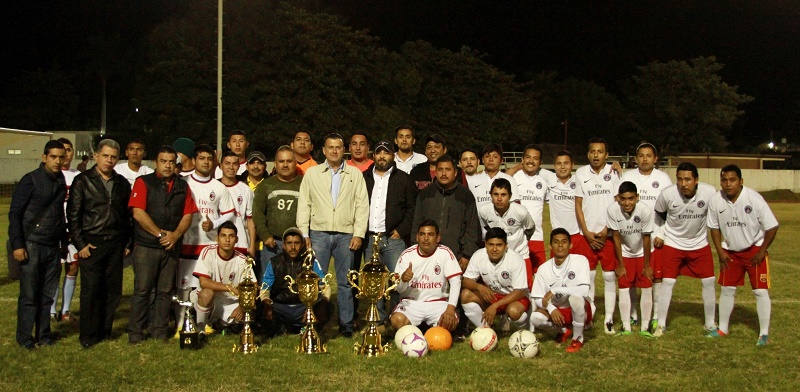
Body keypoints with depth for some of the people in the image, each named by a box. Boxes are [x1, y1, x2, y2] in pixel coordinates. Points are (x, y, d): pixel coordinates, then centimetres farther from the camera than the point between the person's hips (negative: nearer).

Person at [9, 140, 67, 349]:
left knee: (48, 294, 8)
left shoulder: (61, 182, 9)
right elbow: (14, 213, -8)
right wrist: (17, 245, -13)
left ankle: (43, 334, 18)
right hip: (32, 246, -5)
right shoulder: (30, 180, -8)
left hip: (53, 247, 5)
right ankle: (24, 338, 10)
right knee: (29, 295, 0)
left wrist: (64, 241, 17)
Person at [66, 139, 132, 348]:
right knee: (90, 290, -3)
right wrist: (80, 244, -8)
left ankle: (104, 331, 17)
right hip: (91, 243, -4)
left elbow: (128, 215, 14)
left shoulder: (122, 183, 12)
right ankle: (88, 336, 7)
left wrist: (128, 243, 7)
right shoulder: (82, 181, 1)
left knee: (113, 291, 5)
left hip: (115, 244, 4)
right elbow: (73, 215, -2)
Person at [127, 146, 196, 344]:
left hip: (171, 247, 4)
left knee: (166, 291, 6)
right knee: (142, 290, -2)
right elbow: (138, 213, -9)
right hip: (146, 246, -4)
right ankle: (135, 333, 5)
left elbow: (188, 215, 9)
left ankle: (159, 331, 15)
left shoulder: (182, 186, 13)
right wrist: (161, 234, -11)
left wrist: (175, 235, -7)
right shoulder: (143, 182, 1)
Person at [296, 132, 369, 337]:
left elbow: (362, 205, 6)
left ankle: (346, 324, 11)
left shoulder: (355, 174, 10)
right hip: (319, 233, 0)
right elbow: (304, 204, 7)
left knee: (345, 281, 4)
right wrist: (304, 234, 0)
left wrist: (358, 234, -3)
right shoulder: (312, 173, 10)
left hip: (346, 234, 0)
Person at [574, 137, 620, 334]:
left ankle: (609, 318, 8)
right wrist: (586, 232, -3)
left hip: (609, 233, -1)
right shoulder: (581, 173, 5)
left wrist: (606, 230, -8)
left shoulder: (614, 172, 0)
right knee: (588, 275, 5)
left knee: (609, 275, 2)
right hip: (587, 233, 1)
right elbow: (578, 205, 5)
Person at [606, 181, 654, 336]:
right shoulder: (612, 210, -28)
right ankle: (626, 327, 6)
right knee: (624, 288, -2)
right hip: (624, 253, 1)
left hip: (642, 253, 0)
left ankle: (645, 327, 9)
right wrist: (620, 265, -10)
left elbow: (646, 238, -18)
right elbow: (616, 237, -16)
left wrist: (647, 265, -9)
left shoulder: (645, 211, -30)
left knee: (646, 287, -1)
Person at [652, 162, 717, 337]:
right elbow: (658, 214, -1)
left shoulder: (710, 193, -20)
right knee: (667, 282, -6)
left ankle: (710, 324, 21)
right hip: (672, 243, -2)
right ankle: (661, 324, 6)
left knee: (709, 281, 4)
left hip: (700, 244, 2)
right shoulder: (667, 194, -22)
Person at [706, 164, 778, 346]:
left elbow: (772, 227, -15)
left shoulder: (754, 199, -24)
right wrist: (720, 252, -2)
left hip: (755, 250, -3)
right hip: (731, 251, 3)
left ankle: (764, 334, 5)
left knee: (761, 291, -6)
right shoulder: (716, 200, -14)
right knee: (727, 289, 9)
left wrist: (761, 252, -12)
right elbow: (714, 227, 2)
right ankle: (723, 328, 23)